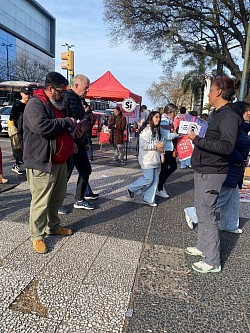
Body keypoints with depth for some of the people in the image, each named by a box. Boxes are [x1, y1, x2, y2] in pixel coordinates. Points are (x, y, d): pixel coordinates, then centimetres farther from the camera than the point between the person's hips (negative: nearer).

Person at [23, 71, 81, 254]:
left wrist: (72, 131, 10)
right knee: (41, 201, -1)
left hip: (60, 162, 9)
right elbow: (42, 126, -30)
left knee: (58, 198, 18)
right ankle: (37, 236, 15)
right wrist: (67, 122, -17)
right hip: (42, 164, -9)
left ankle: (53, 226, 36)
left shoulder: (57, 105, 18)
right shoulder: (35, 104, -12)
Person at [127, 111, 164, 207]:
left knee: (155, 180, 8)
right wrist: (155, 146, -19)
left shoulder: (156, 129, 16)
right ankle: (131, 189, 13)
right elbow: (143, 144, -20)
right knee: (148, 178, -9)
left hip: (155, 158, 9)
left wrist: (160, 147, 9)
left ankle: (149, 199, 19)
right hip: (147, 159, -9)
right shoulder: (146, 129, -13)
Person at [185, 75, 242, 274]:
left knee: (207, 214, -4)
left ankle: (212, 262, 10)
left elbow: (227, 146, -27)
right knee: (201, 210, 18)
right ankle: (203, 247, 35)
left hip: (212, 173, -10)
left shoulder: (229, 116, -16)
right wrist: (195, 134, 8)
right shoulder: (217, 114, 14)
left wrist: (197, 140, -25)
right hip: (203, 170, 10)